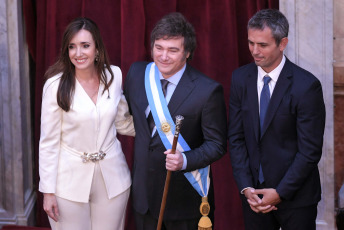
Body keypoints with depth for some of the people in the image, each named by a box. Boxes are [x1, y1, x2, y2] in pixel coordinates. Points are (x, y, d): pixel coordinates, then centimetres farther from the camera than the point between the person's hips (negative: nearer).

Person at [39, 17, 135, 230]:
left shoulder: (114, 75, -1)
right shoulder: (56, 85, -12)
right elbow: (48, 141, -7)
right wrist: (48, 191, -7)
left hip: (112, 177, 3)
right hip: (70, 179, -3)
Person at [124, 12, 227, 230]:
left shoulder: (208, 90, -18)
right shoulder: (137, 73, -3)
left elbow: (217, 144, -14)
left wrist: (185, 160, -29)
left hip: (184, 196, -4)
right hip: (144, 189, 5)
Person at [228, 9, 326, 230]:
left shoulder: (306, 85, -14)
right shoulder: (240, 78, 0)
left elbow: (310, 151, -13)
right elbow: (236, 137, 2)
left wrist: (280, 192, -14)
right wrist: (246, 187, -6)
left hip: (295, 195, -4)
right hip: (253, 190, 4)